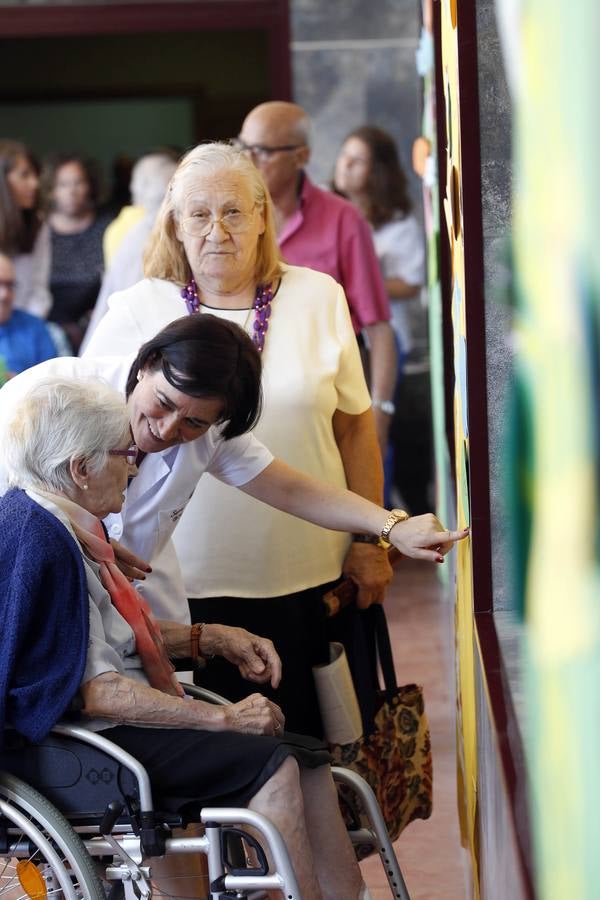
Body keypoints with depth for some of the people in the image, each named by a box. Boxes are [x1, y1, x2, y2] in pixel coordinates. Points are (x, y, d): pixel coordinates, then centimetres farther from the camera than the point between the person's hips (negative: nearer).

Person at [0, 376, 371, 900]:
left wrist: (214, 639, 13)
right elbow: (96, 692, -24)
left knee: (306, 756, -1)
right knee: (271, 766, -22)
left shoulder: (70, 523, 12)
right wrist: (224, 718, -19)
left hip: (121, 717, 10)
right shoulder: (43, 541, -21)